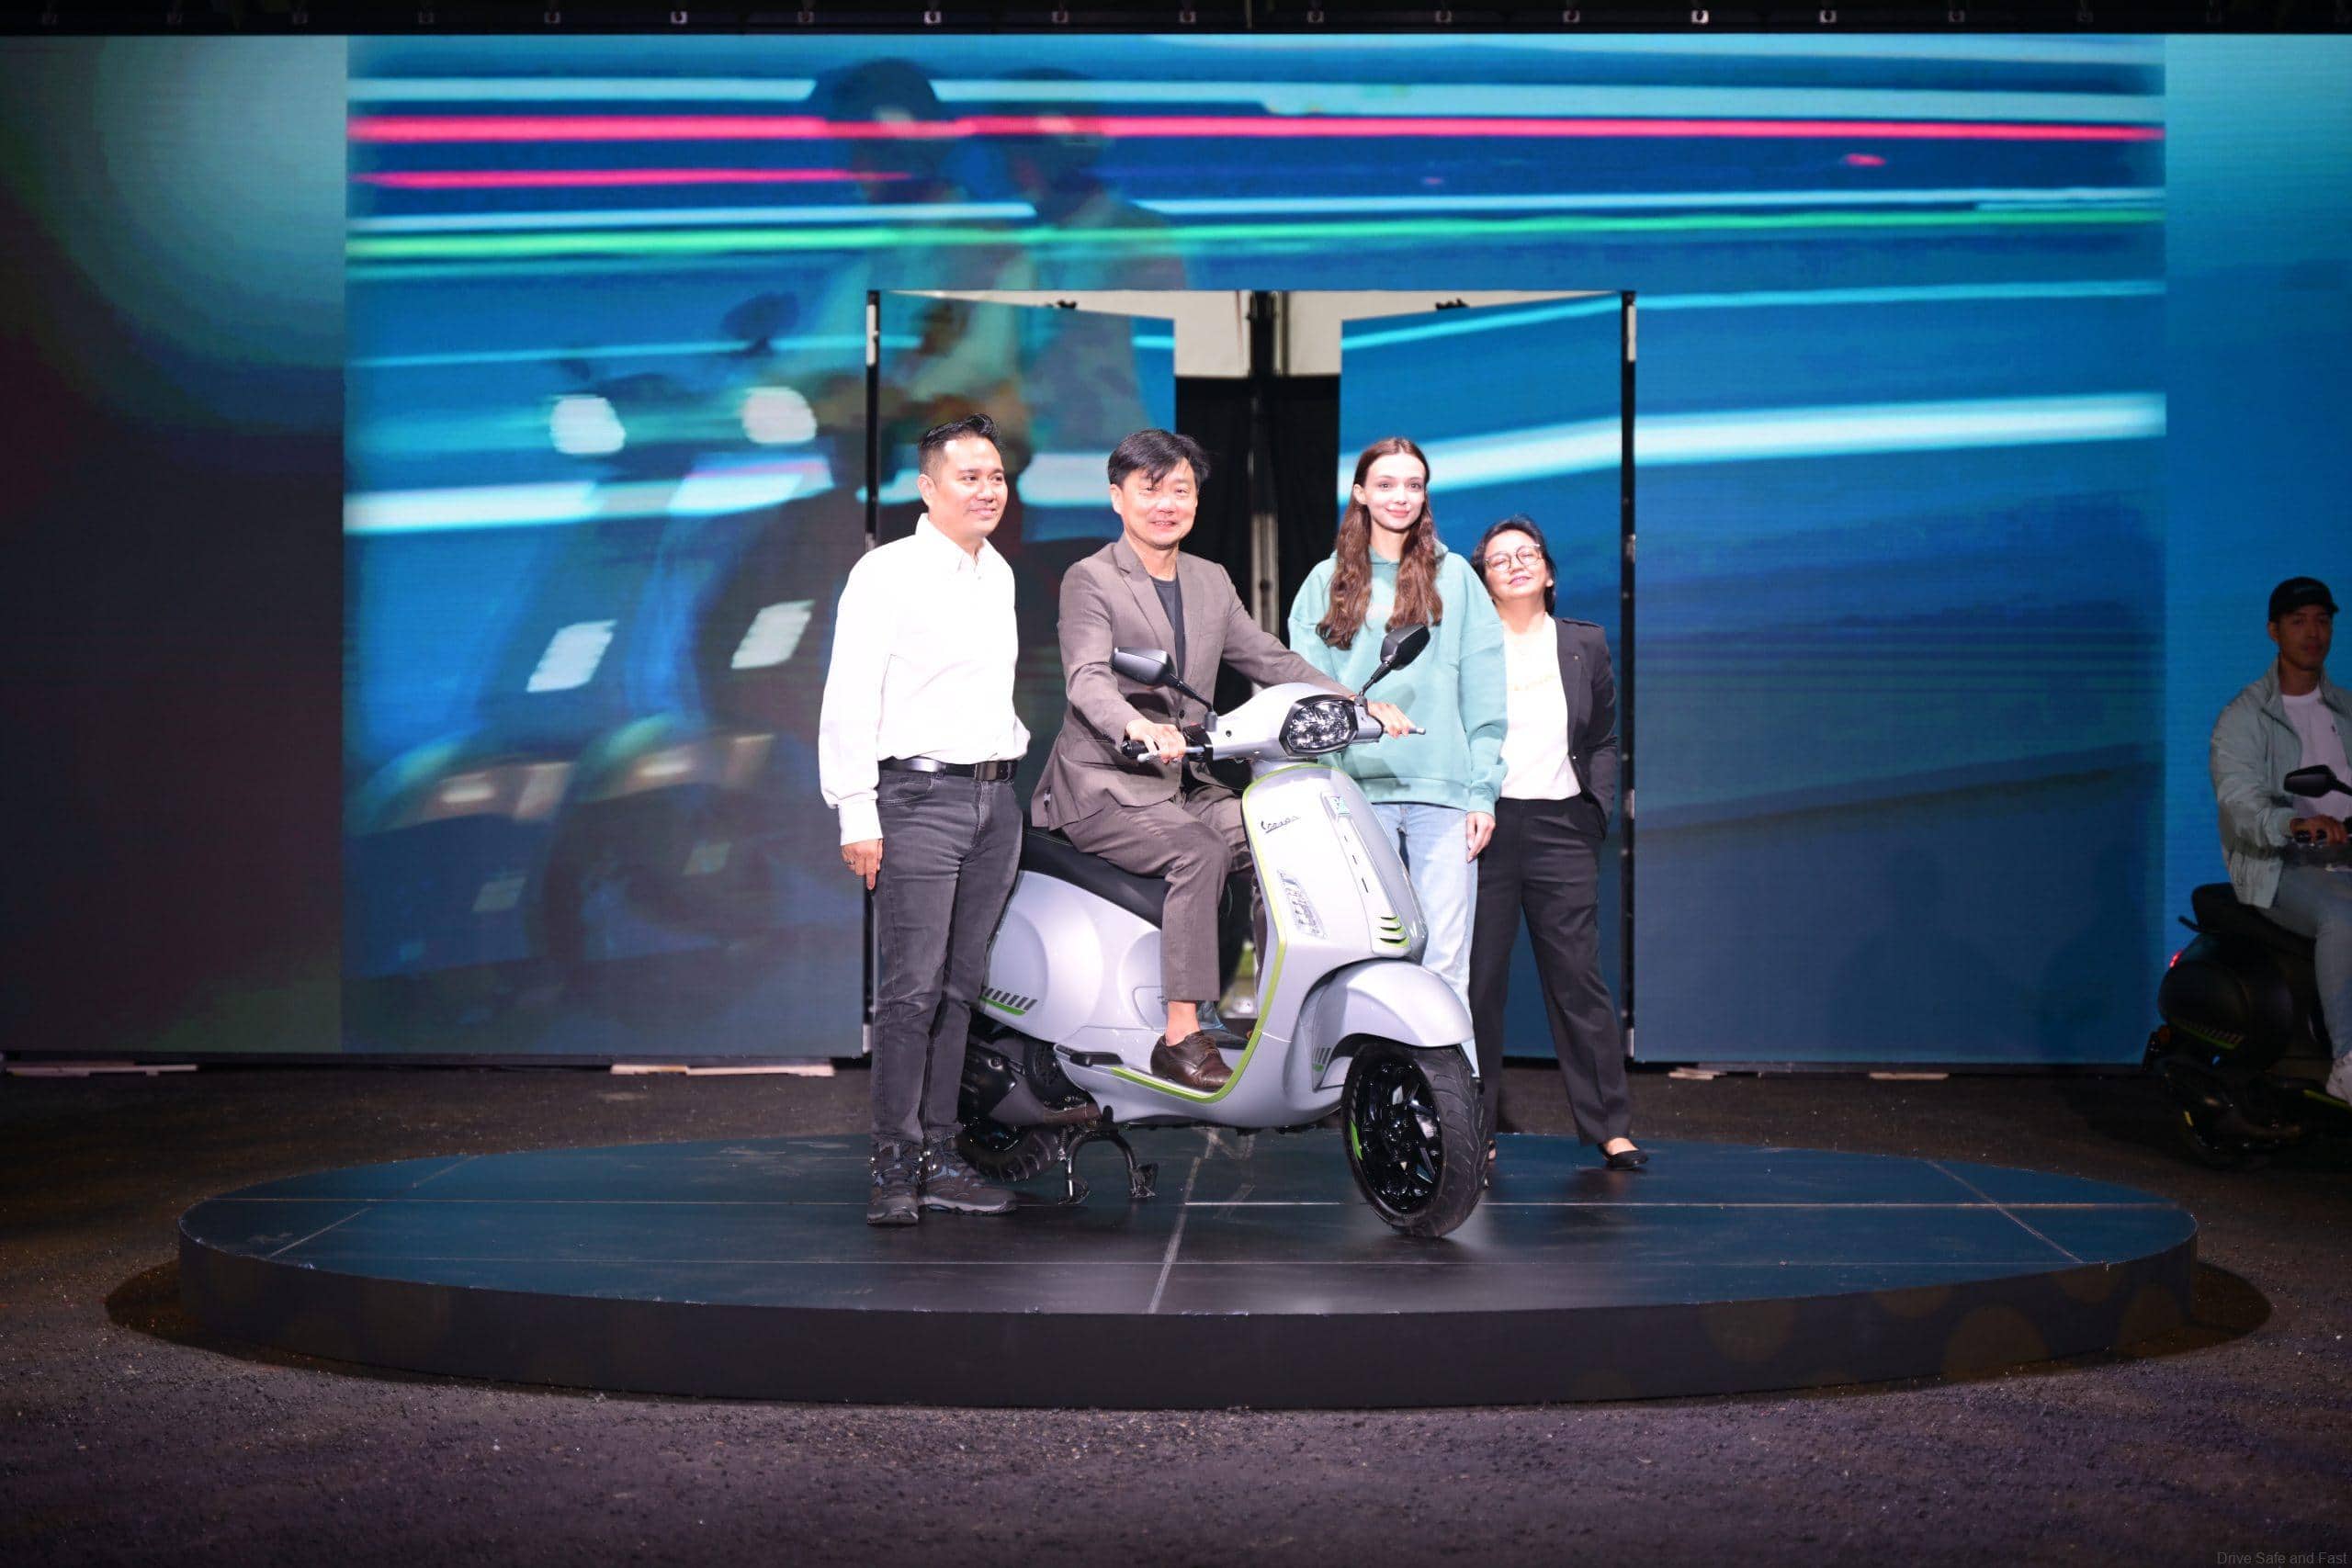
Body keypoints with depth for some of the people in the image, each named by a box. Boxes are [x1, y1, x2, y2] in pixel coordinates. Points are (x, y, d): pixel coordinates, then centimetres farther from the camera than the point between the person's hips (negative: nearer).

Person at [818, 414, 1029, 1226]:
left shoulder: (999, 574, 16)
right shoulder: (887, 573, -7)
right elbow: (849, 700, -11)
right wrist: (857, 814, -16)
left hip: (995, 794, 7)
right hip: (921, 795, -7)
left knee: (958, 988, 8)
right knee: (911, 988, -10)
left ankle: (939, 1155, 12)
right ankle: (895, 1166, -6)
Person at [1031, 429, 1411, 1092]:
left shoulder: (1211, 582, 16)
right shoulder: (1089, 580, -6)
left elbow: (1271, 659, 15)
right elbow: (1086, 678, -22)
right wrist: (1135, 725, -44)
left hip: (1184, 785, 7)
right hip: (1105, 787, -7)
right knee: (1201, 853, -30)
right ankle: (1180, 1037, -30)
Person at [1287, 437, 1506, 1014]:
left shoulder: (1454, 577, 11)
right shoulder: (1326, 583, 15)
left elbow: (1483, 695, 8)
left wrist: (1483, 791, -1)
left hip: (1443, 791, -1)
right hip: (1357, 790, 1)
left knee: (1445, 962, -6)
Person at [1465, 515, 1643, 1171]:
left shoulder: (1585, 644, 12)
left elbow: (1604, 740, 18)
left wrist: (1597, 809, 7)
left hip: (1560, 826, 2)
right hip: (1484, 824, -1)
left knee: (1578, 980, 0)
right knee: (1479, 981, 0)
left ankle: (1609, 1126, 5)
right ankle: (1476, 1132, 7)